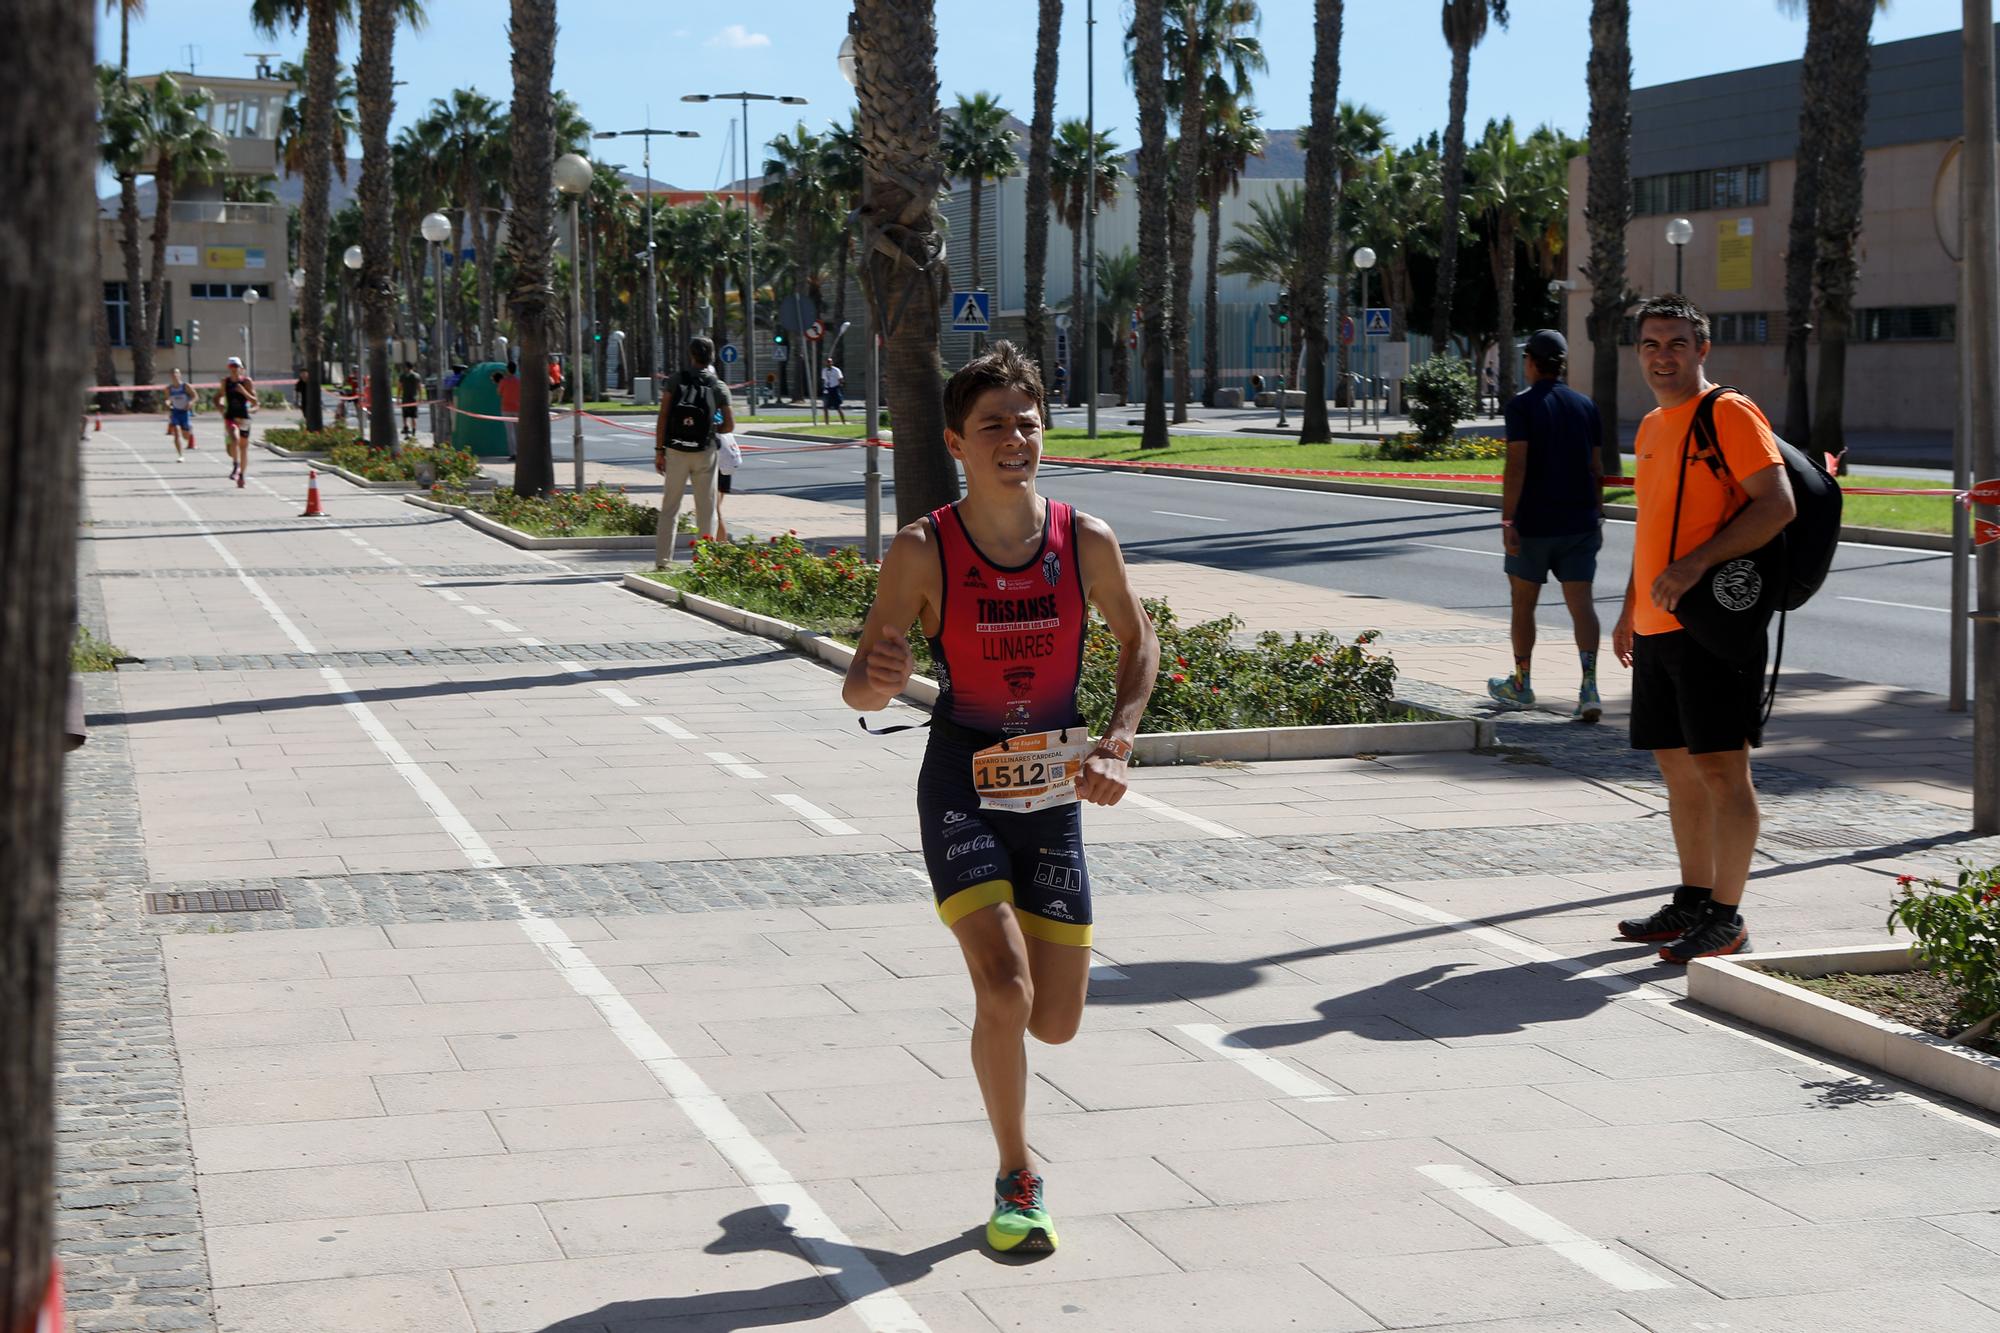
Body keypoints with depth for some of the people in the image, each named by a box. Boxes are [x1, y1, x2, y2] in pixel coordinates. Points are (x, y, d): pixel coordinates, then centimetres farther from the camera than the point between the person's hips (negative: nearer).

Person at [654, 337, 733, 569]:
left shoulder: (676, 381, -2)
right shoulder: (718, 387, -1)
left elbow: (662, 417, -6)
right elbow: (729, 425, -1)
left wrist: (659, 449, -2)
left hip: (676, 451, 0)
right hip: (704, 452, 0)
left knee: (669, 507, 6)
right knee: (706, 509, 8)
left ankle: (663, 560, 5)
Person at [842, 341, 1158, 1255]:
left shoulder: (1086, 541, -5)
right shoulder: (923, 551, -11)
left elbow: (1139, 644, 12)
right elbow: (859, 682, -10)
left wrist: (1116, 741, -1)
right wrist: (877, 682, -34)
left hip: (1053, 788, 3)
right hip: (961, 785, -3)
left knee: (1055, 1026, 5)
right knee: (1004, 993, -18)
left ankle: (996, 947, 42)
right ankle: (1017, 1180, 4)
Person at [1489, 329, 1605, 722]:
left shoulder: (1522, 406, -8)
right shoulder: (1585, 406, 7)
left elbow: (1517, 466, -16)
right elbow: (1595, 468, 10)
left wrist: (1507, 520, -15)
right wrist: (1597, 516, 17)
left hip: (1533, 523, -4)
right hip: (1580, 523, 4)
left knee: (1523, 603, 12)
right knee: (1581, 603, -1)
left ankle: (1520, 685, 23)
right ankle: (1589, 687, -15)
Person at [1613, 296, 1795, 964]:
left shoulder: (1729, 414, -8)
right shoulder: (1651, 427, 18)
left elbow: (1778, 506, -18)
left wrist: (1696, 564, -24)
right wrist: (1631, 610, 23)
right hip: (1658, 628, 9)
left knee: (1720, 767, -6)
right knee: (1677, 766, 13)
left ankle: (1727, 919, -1)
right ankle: (1693, 902, 23)